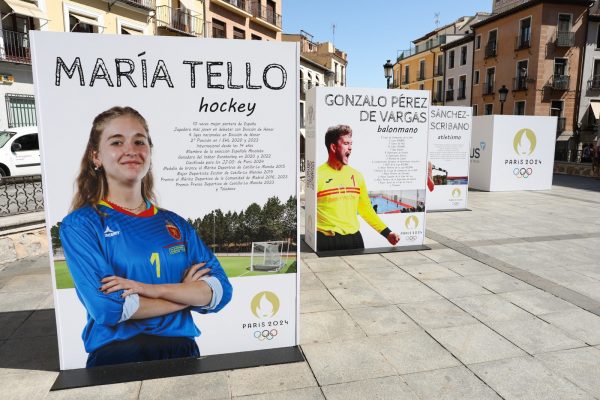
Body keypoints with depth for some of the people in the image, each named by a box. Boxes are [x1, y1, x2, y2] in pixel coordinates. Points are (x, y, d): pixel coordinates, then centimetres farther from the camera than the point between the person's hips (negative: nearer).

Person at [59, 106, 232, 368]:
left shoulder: (175, 224, 9)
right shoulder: (79, 225, 0)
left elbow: (221, 291, -1)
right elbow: (108, 308, -12)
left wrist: (154, 289, -14)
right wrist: (187, 293, -5)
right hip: (117, 359, 0)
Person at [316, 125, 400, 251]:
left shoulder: (356, 176, 8)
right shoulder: (317, 176, -7)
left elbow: (366, 209, 14)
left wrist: (387, 233, 10)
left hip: (354, 238, 5)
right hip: (325, 240, -4)